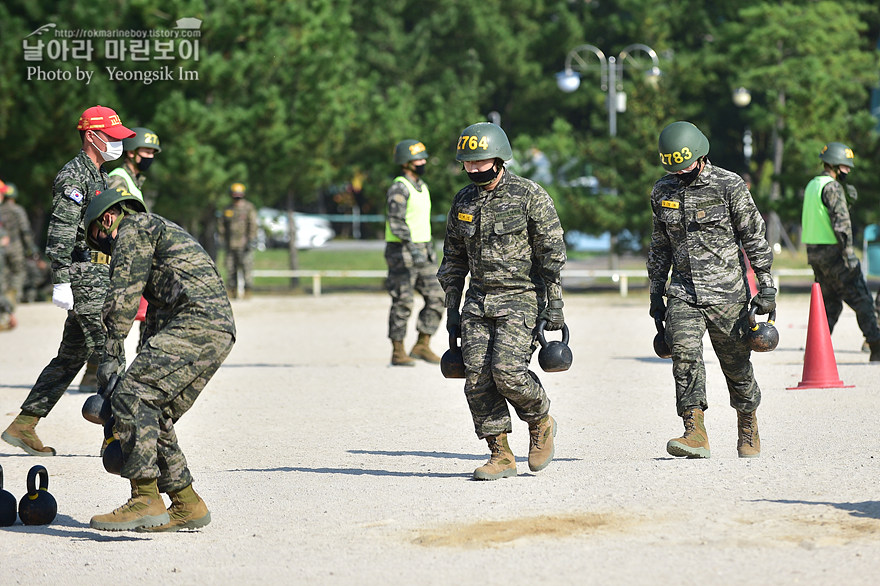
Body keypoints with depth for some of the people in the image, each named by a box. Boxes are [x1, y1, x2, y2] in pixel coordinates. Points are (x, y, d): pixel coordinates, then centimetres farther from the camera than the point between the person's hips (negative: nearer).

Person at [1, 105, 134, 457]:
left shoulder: (99, 176, 21)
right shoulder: (73, 176, -10)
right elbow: (60, 233, -18)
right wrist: (61, 282, -24)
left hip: (97, 274, 10)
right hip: (83, 274, -10)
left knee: (72, 355, 10)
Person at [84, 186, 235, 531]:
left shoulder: (134, 227, 8)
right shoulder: (163, 231, 37)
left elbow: (124, 292, -4)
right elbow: (157, 306, 37)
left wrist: (112, 355, -7)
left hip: (196, 321, -9)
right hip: (221, 331, 9)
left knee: (131, 397, -15)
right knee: (154, 416, 11)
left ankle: (146, 500, -22)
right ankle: (187, 506, 12)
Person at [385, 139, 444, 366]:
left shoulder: (422, 187, 17)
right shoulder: (399, 188, -12)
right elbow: (396, 222, -22)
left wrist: (430, 251, 22)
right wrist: (412, 249, -30)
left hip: (423, 251, 8)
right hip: (402, 253, -8)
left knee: (436, 298, 3)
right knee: (403, 303, -5)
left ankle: (422, 346, 10)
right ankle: (398, 352, 2)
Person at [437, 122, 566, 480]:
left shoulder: (530, 196, -7)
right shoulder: (463, 202, 10)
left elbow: (552, 253, -7)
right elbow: (453, 260, 17)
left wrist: (554, 306, -12)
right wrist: (452, 311, 14)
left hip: (520, 299, -6)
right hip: (478, 302, 6)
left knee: (507, 370, -18)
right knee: (477, 377, -5)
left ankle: (541, 422, 10)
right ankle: (500, 455, 3)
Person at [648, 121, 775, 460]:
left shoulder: (729, 186, -5)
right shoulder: (662, 192, 9)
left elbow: (754, 237, -1)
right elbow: (659, 247, 19)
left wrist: (766, 286, -5)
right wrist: (656, 295, 19)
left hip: (726, 292, -3)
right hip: (683, 293, 3)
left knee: (736, 362, 5)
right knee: (685, 355, -17)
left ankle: (748, 432, 26)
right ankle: (696, 435, -21)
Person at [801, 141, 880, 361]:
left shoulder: (811, 186, 16)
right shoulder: (832, 187, -14)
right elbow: (841, 221, -20)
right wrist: (848, 253, -21)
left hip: (813, 251, 9)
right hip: (832, 251, -9)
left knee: (829, 302, 14)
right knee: (862, 300, -6)